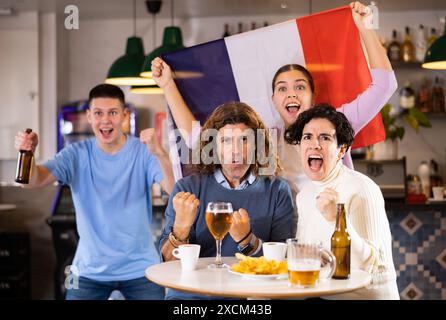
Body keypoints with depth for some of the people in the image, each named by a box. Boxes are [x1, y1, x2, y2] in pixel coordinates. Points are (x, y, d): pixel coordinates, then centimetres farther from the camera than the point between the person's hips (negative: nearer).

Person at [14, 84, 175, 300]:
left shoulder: (143, 152, -7)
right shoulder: (77, 154, -2)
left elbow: (174, 189, -22)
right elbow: (36, 180, -15)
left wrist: (159, 153, -41)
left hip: (140, 268, -1)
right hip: (89, 270, 1)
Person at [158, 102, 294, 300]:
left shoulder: (277, 191, 2)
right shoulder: (187, 189, 1)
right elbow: (169, 263, 0)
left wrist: (246, 241, -18)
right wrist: (181, 227, -18)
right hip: (192, 293, -1)